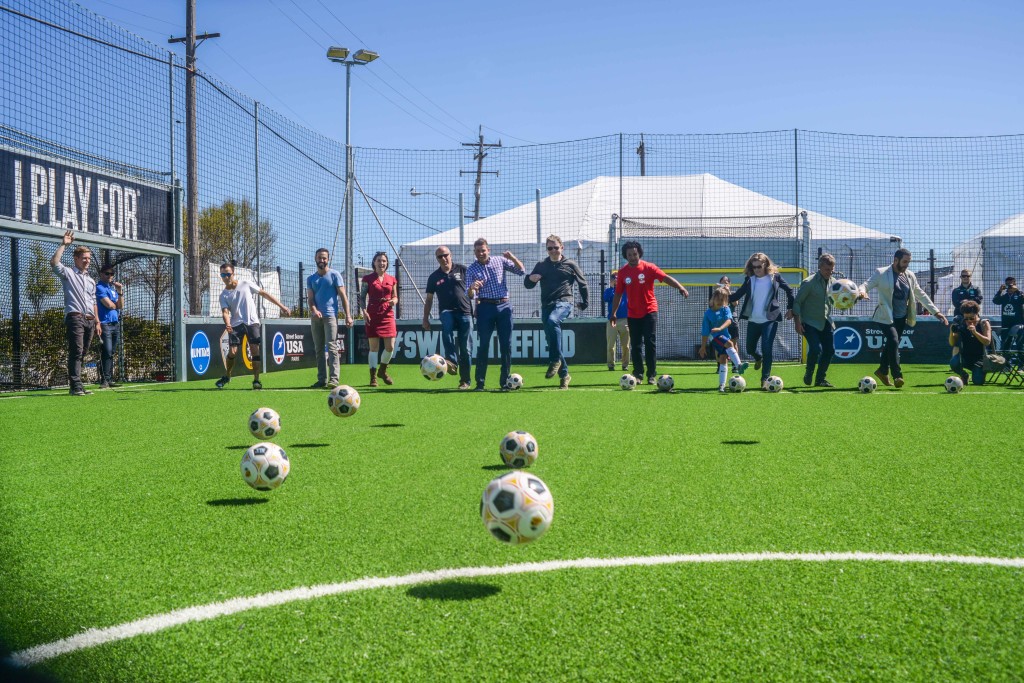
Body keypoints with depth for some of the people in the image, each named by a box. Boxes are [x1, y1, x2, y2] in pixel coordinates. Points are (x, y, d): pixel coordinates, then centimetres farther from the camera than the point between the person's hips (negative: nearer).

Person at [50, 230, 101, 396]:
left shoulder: (91, 280, 25)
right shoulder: (68, 273, 6)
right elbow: (53, 262, -14)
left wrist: (97, 322, 19)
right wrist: (64, 244, -12)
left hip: (90, 320, 6)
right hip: (75, 318, -6)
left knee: (81, 354, 6)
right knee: (76, 352, -14)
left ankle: (75, 385, 9)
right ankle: (76, 386, -18)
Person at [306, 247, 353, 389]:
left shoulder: (334, 275, 3)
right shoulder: (311, 278, 15)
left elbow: (343, 296, -1)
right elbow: (310, 298, 7)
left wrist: (348, 315, -10)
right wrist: (314, 310, -15)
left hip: (330, 316, -5)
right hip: (316, 317, 5)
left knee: (331, 347, -13)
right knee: (319, 349, 7)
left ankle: (334, 379, -16)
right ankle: (322, 379, 10)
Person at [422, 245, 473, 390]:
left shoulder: (462, 270, 5)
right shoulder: (434, 277, 10)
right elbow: (429, 299, 14)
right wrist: (425, 318, 8)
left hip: (465, 312, 0)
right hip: (447, 312, 0)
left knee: (465, 348, 0)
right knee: (446, 324, -36)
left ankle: (465, 380, 12)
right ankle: (452, 361, -38)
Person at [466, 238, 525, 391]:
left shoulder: (500, 261, 9)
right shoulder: (471, 269, 5)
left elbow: (521, 271, 7)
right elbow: (470, 295, -2)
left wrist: (512, 257, -10)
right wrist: (472, 288, -25)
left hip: (504, 306, 1)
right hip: (485, 307, -1)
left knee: (506, 345, 1)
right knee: (483, 345, -3)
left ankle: (506, 382, 9)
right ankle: (480, 383, 2)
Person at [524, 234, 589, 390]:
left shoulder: (570, 265, 5)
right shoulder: (541, 266, 12)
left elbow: (582, 284, 14)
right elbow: (528, 285, 17)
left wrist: (585, 303, 12)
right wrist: (530, 278, -5)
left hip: (564, 302, -4)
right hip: (546, 305, 4)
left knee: (552, 321, -36)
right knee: (552, 341, 3)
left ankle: (555, 360, -29)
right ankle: (564, 374, 14)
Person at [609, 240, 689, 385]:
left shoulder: (648, 268, -7)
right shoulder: (622, 272, 2)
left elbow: (666, 278, -17)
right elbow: (618, 293, 9)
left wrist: (680, 287, -33)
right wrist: (613, 313, 7)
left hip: (649, 311, -3)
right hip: (633, 314, 3)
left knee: (650, 343, -6)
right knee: (636, 345, 5)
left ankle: (651, 375, 1)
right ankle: (638, 374, 15)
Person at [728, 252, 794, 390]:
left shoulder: (775, 277, -2)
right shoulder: (749, 279, 3)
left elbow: (789, 290, 10)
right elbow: (737, 295, 0)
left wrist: (790, 309, 8)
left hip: (770, 320, -3)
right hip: (753, 320, 3)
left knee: (767, 349, -12)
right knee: (750, 349, 12)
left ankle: (765, 379, -3)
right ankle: (758, 358, 48)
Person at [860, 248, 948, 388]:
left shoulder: (910, 275, 9)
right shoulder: (881, 273, -6)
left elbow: (921, 294, 14)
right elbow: (866, 285, -12)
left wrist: (936, 312, 13)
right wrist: (862, 291, -38)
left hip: (901, 318, 6)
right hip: (887, 317, -5)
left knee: (891, 344, 12)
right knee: (893, 341, -20)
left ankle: (883, 370, 32)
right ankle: (897, 375, -15)